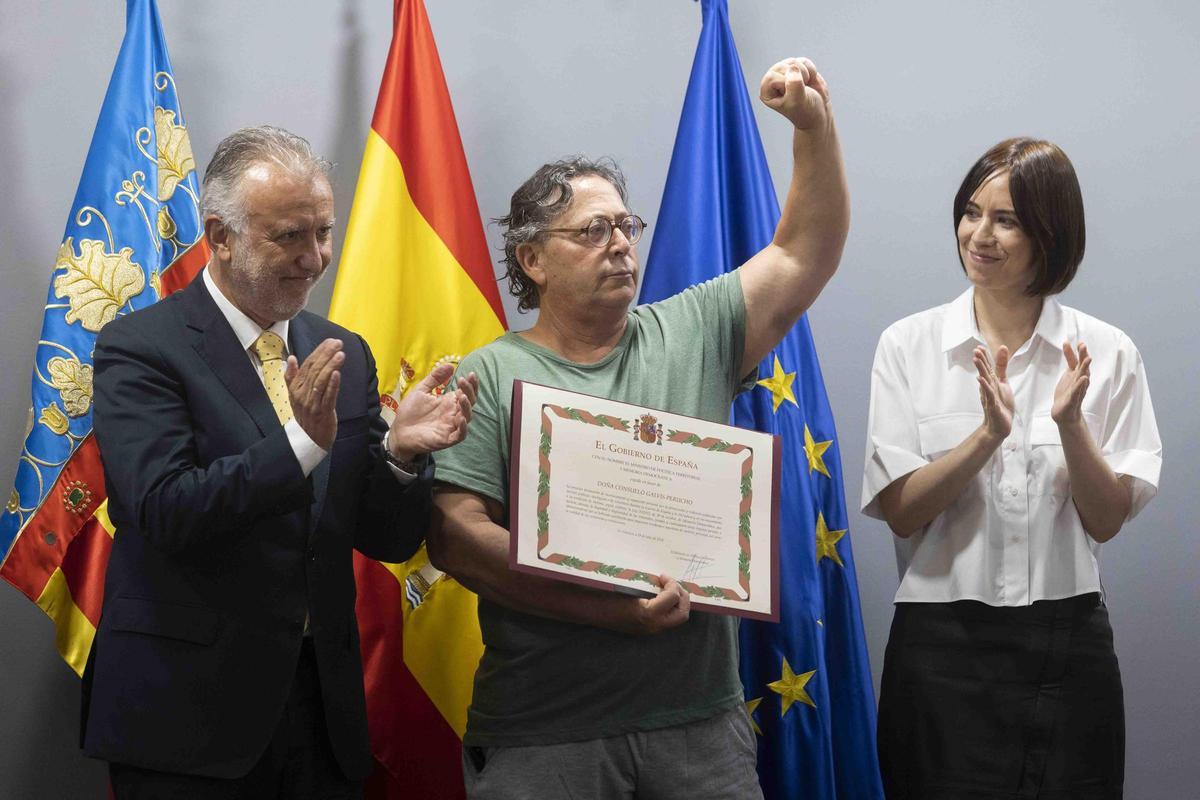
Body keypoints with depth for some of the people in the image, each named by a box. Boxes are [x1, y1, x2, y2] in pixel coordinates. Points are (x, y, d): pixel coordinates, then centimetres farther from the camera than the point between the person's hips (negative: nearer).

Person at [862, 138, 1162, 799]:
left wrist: (1070, 426, -18)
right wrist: (988, 435, -21)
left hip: (1069, 644, 1)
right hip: (943, 642, -1)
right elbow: (900, 512, -7)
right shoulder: (909, 345, -1)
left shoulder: (1105, 353, 0)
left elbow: (1107, 520, -1)